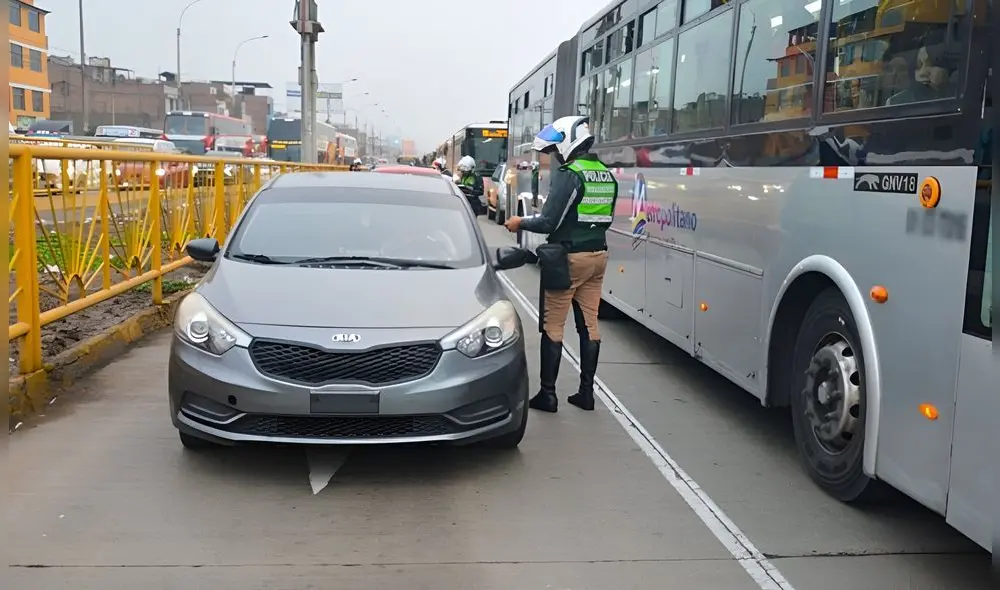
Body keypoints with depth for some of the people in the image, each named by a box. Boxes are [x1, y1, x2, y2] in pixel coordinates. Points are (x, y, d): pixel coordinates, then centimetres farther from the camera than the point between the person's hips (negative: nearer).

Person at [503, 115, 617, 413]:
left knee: (553, 326, 0)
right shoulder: (607, 175, 9)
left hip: (568, 257, -8)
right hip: (598, 255, 8)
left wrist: (520, 222, -1)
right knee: (589, 323, 11)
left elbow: (548, 222, -18)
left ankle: (548, 394, 4)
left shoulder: (568, 174, -15)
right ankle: (586, 392, 15)